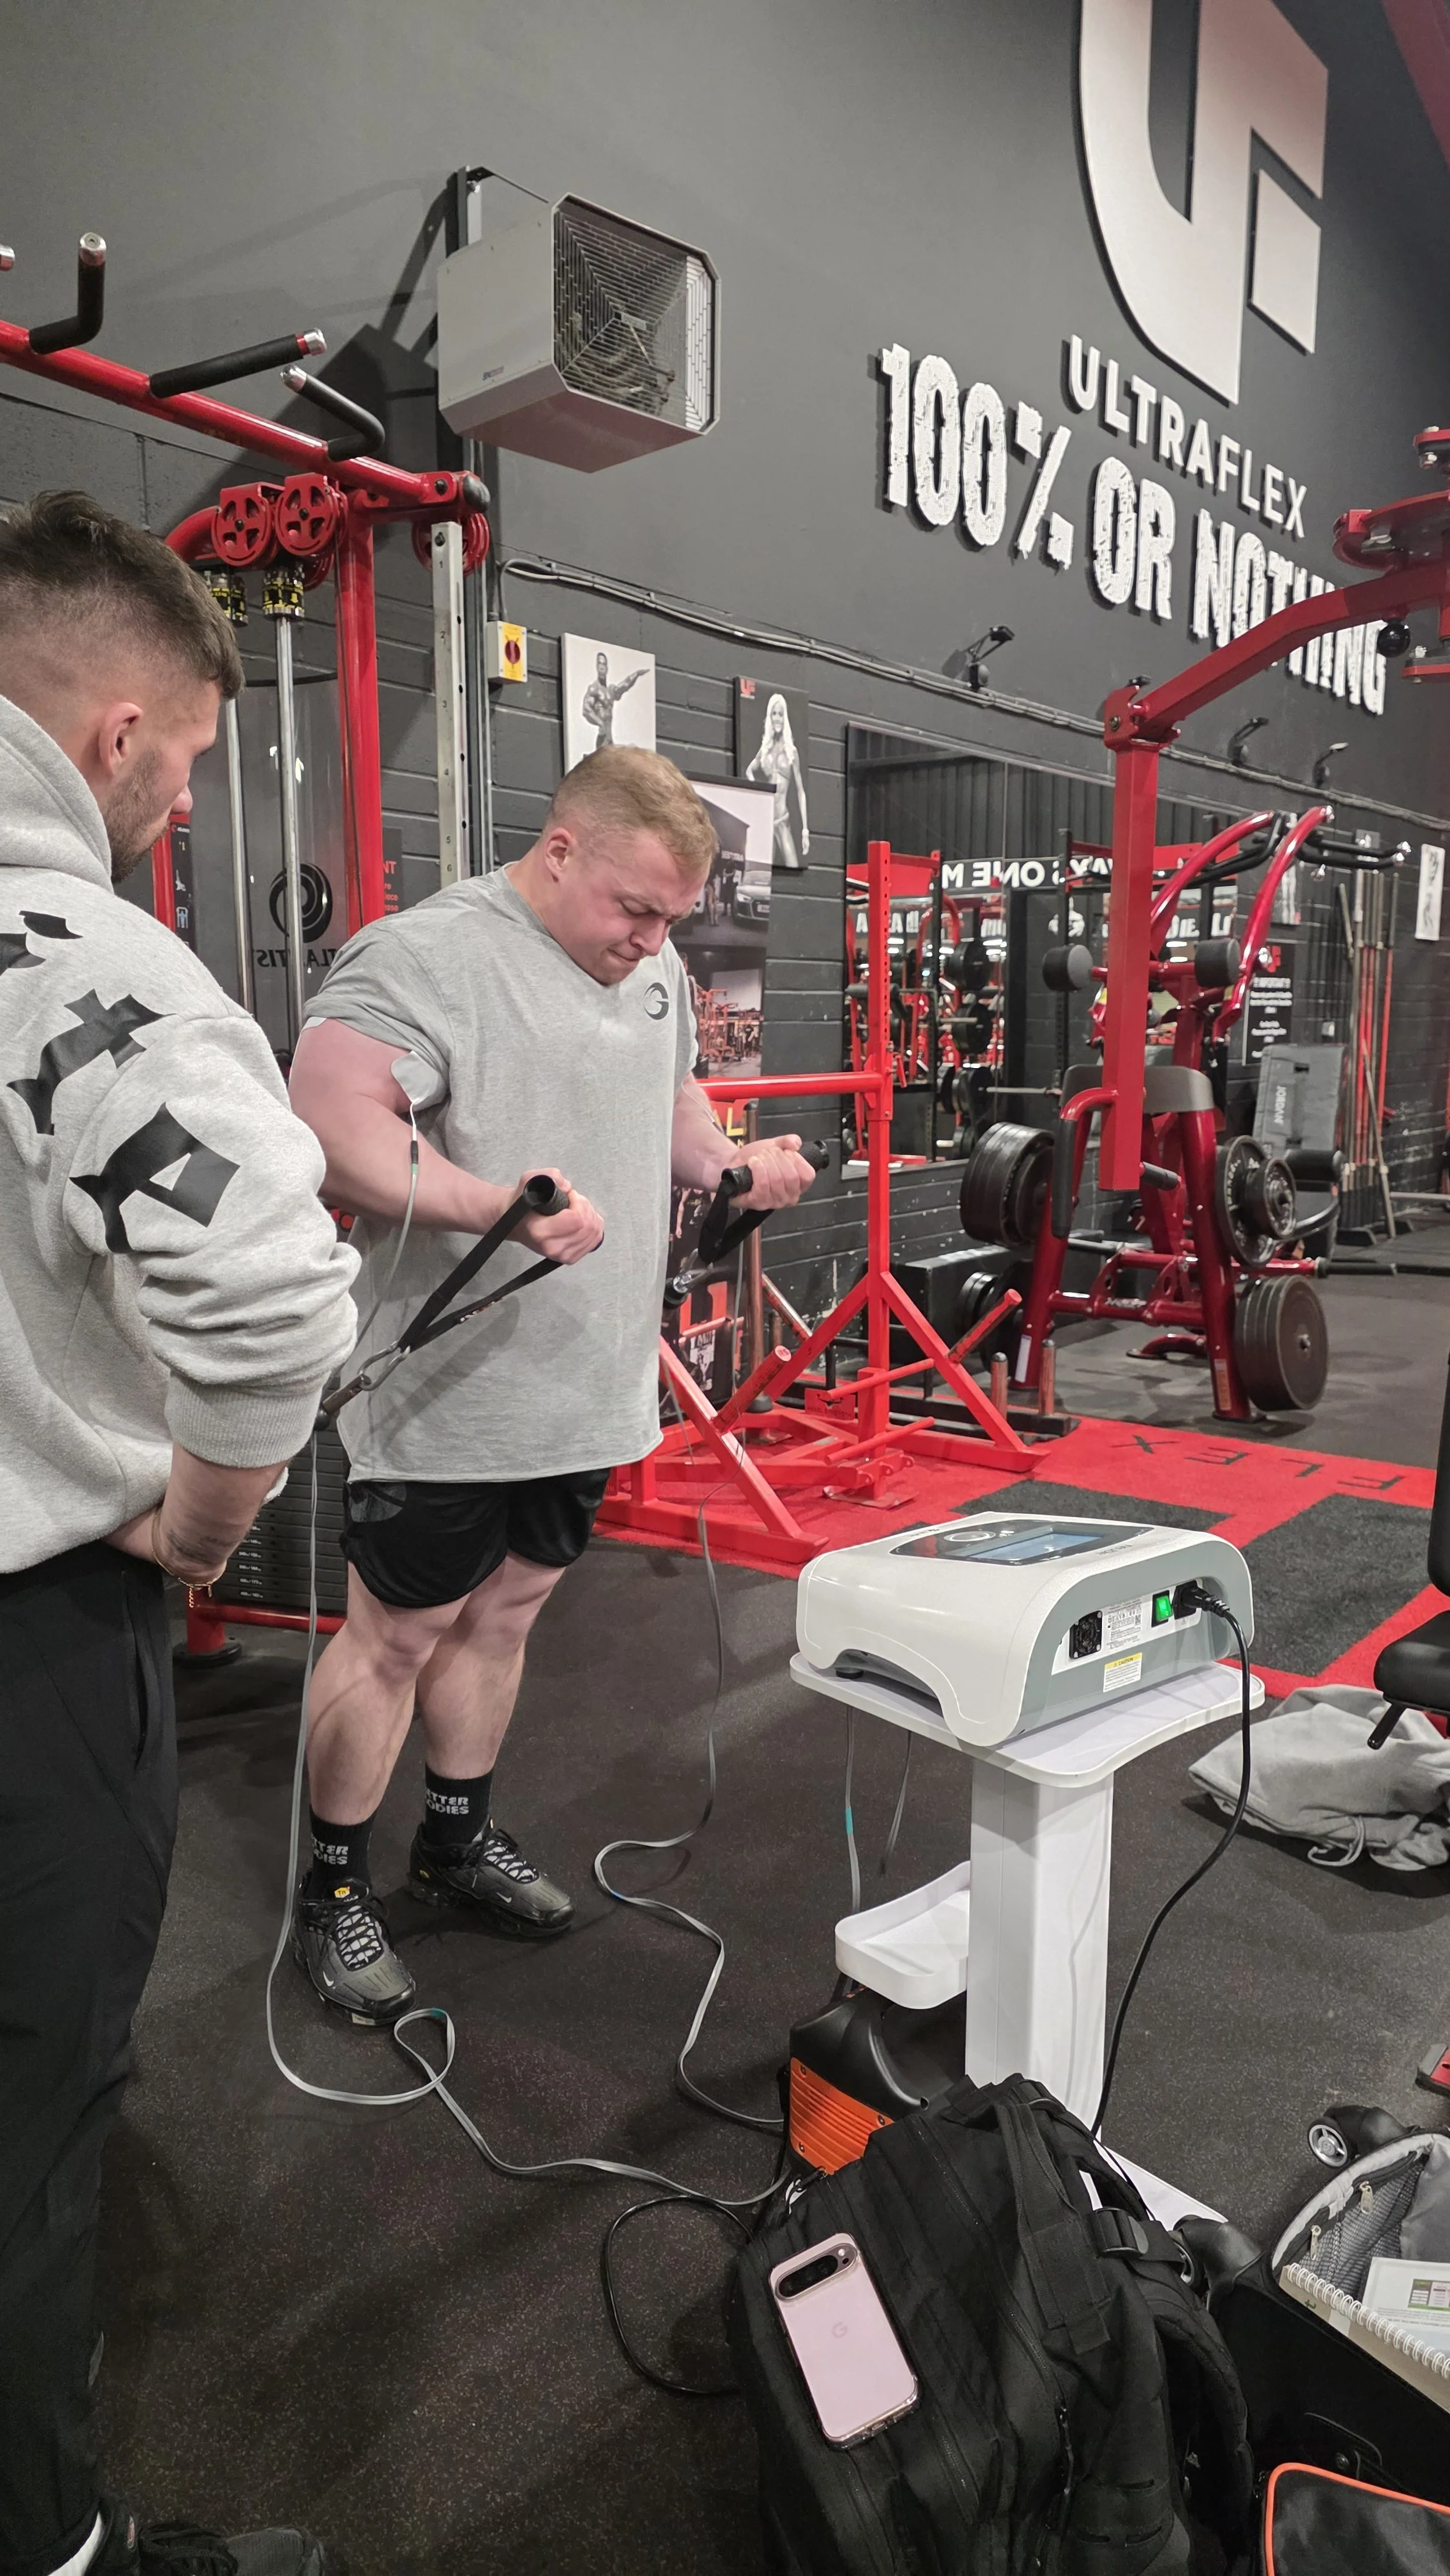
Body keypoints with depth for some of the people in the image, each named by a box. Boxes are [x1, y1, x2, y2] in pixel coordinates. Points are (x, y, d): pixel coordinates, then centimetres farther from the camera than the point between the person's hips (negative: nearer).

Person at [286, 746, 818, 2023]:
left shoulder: (655, 965, 11)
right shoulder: (427, 954, -16)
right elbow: (329, 1124, -28)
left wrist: (734, 1166, 9)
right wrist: (493, 1205, -39)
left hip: (590, 1385, 8)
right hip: (451, 1398, -7)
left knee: (502, 1616, 20)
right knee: (396, 1636, 6)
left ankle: (459, 1836, 39)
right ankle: (334, 1891, 24)